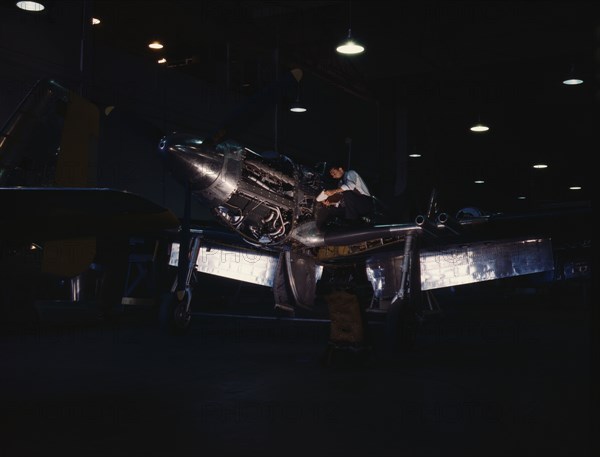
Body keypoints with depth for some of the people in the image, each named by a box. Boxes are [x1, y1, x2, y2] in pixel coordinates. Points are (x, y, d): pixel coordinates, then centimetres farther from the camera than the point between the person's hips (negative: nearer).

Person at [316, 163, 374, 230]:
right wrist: (330, 203, -6)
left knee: (347, 193, -34)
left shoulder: (350, 173, 3)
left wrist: (333, 191, -23)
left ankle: (356, 224, -25)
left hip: (365, 203, -7)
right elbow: (341, 201, 10)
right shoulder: (340, 183, 21)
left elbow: (350, 185, -22)